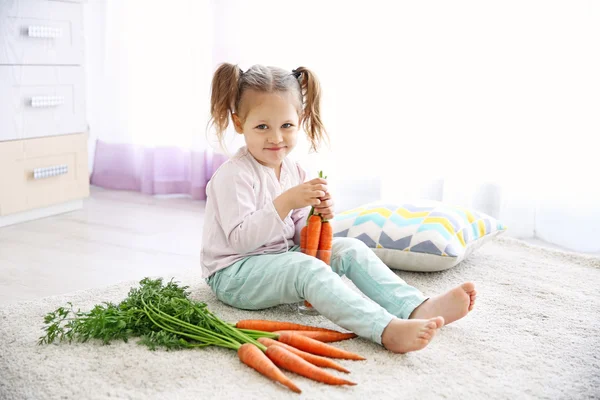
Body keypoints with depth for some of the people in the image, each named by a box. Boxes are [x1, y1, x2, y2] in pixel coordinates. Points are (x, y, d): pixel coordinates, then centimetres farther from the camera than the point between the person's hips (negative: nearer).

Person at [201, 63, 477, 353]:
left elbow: (296, 236, 10)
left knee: (350, 248, -6)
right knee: (307, 267, -33)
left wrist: (316, 217, -12)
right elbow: (240, 240, -25)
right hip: (234, 274, -8)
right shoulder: (234, 175, -17)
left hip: (283, 258, 8)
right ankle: (387, 330, -47)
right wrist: (286, 202, -32)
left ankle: (416, 308, -19)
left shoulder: (293, 171, 7)